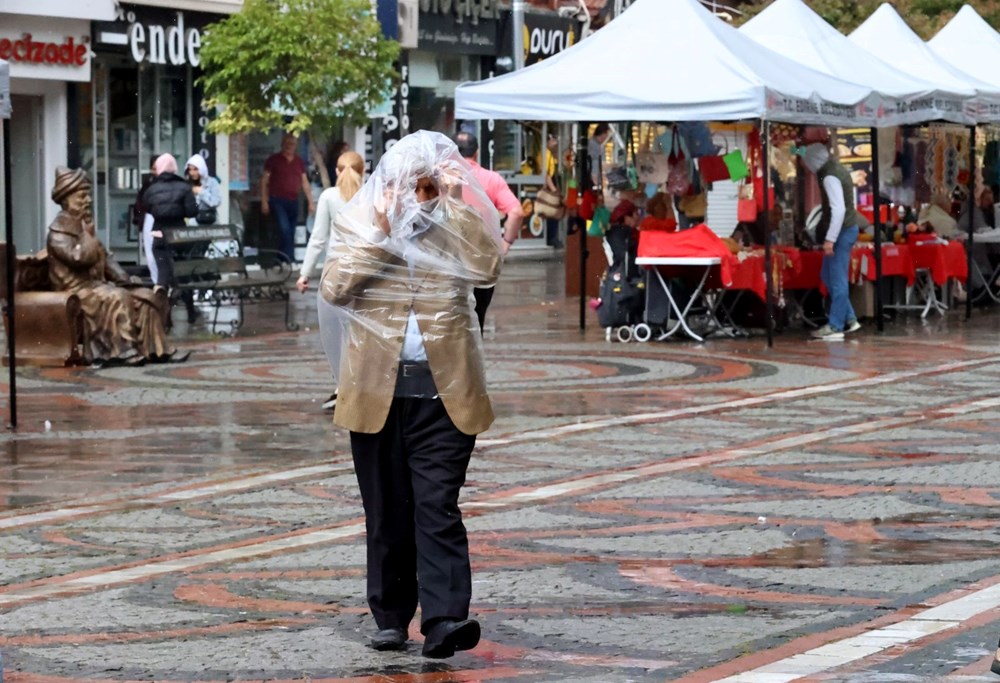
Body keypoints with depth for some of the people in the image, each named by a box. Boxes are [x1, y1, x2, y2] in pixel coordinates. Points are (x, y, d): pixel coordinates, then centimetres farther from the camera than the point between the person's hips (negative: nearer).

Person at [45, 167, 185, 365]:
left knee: (146, 296, -4)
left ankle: (156, 348, -7)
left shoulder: (82, 224, 18)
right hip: (76, 289, -9)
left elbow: (104, 257, 21)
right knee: (116, 297, -34)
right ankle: (126, 350, -32)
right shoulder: (59, 229, -10)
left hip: (97, 284, 9)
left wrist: (125, 279, 9)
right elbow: (80, 258, -25)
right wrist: (87, 233, -14)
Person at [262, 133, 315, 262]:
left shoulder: (299, 162, 13)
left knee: (291, 233, 6)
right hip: (278, 201, -5)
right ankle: (290, 259, -20)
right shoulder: (274, 160, 1)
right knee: (284, 229, -18)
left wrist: (311, 202, 11)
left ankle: (287, 260, 13)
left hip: (293, 202, 5)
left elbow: (305, 183, 16)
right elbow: (265, 181, 1)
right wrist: (264, 201, -6)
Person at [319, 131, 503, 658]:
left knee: (437, 505, -11)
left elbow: (488, 268, -15)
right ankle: (390, 617, 19)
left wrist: (455, 205, -15)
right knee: (386, 511, 9)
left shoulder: (459, 226, 5)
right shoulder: (362, 224, 5)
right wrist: (379, 233, -14)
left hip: (444, 390, -1)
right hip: (377, 388, 2)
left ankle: (443, 619, -19)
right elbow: (333, 288, -9)